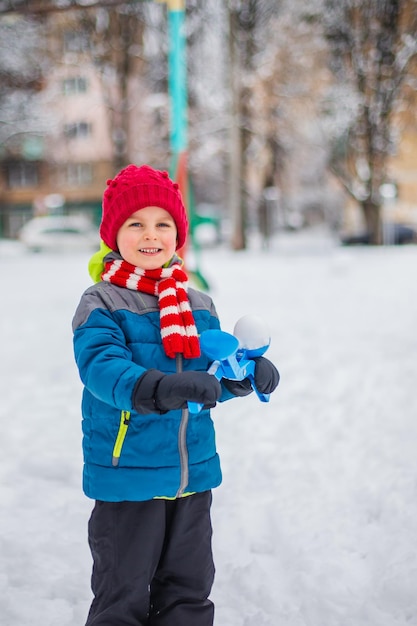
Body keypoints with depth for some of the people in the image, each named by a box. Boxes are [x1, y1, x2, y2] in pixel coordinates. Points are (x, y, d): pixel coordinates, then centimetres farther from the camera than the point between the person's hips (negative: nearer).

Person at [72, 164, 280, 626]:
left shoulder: (198, 306, 7)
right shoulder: (101, 305, -10)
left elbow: (214, 373, 8)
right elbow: (101, 366, -26)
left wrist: (247, 374, -15)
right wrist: (160, 388, -43)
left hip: (193, 473, 5)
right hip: (126, 477, -5)